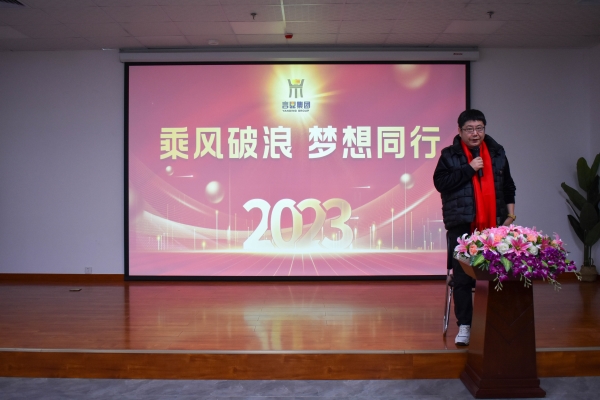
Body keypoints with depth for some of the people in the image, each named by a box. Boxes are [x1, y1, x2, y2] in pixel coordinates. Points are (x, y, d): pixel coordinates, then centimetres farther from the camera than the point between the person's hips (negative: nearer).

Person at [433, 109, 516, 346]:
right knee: (462, 278, -2)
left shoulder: (497, 153, 11)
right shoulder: (449, 155, 1)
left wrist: (510, 215, 11)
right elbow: (440, 182, -13)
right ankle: (464, 326, 8)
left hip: (493, 226, 3)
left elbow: (508, 187, 16)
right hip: (462, 226, -3)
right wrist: (469, 169, -15)